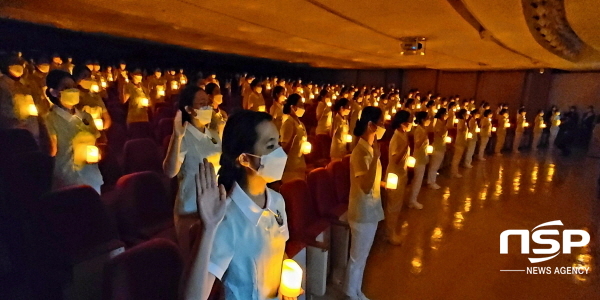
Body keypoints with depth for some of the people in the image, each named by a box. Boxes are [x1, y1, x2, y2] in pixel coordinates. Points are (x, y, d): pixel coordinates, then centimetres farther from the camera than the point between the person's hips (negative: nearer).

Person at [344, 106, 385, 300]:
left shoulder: (369, 148, 5)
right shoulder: (361, 152, -24)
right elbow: (366, 187, -34)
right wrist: (376, 156, -37)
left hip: (371, 210, 9)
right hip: (363, 212, -9)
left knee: (362, 256, 23)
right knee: (357, 257, 10)